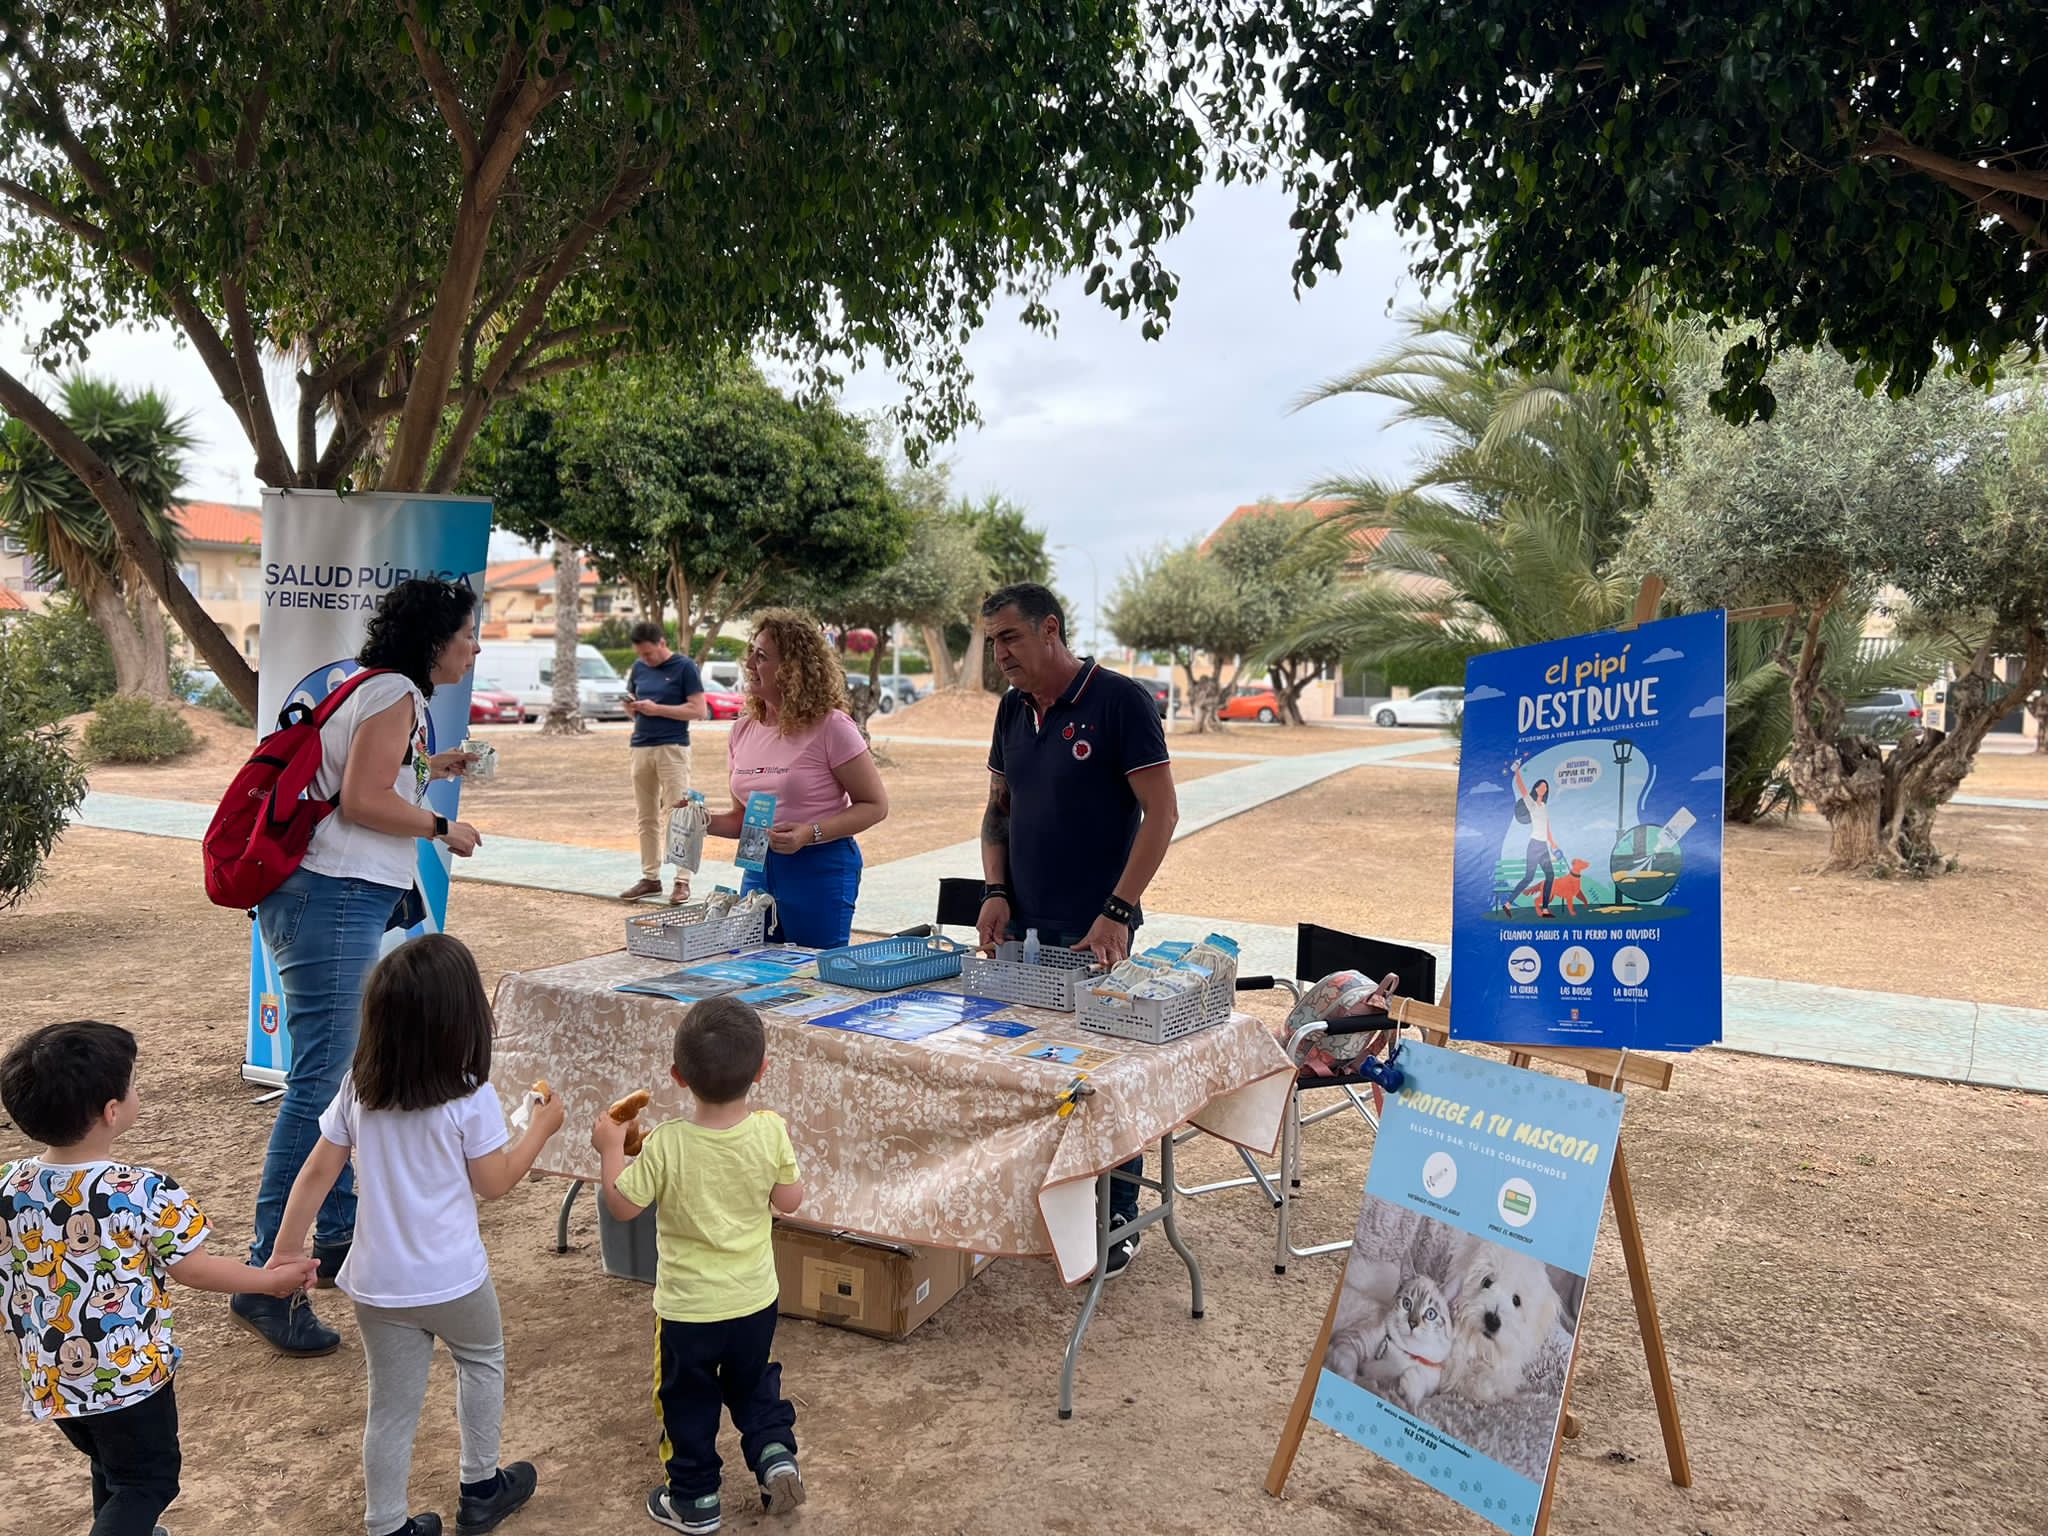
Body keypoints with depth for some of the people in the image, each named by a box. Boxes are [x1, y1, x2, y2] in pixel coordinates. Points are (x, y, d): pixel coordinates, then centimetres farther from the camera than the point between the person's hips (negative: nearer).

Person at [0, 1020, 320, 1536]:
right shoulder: (144, 1191, -24)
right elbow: (193, 1269, -13)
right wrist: (272, 1279, 0)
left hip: (50, 1378, 6)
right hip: (130, 1374, -6)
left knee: (112, 1466, 28)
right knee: (146, 1480, 12)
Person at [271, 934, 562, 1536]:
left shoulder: (358, 1087, -5)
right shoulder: (471, 1098, -19)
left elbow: (317, 1173, -1)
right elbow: (493, 1184, -7)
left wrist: (286, 1251, 8)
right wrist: (541, 1128, 5)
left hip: (376, 1282, 3)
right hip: (452, 1278, -3)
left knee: (391, 1407, 17)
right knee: (482, 1361, 25)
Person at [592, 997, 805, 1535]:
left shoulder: (666, 1143, -25)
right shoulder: (770, 1132, -19)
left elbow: (622, 1205, -12)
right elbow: (790, 1201, -5)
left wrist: (611, 1148, 1)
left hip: (687, 1307, -2)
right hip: (755, 1300, 2)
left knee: (687, 1401, 20)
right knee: (754, 1384, 28)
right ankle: (775, 1454, 16)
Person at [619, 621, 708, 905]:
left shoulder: (684, 667, -4)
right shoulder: (639, 668, 12)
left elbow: (698, 710, -9)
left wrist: (657, 708, -15)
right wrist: (630, 706, -3)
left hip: (673, 748, -6)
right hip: (641, 748, 6)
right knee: (646, 818, 9)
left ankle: (682, 881, -3)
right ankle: (650, 877, 16)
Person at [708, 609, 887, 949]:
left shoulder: (830, 727, -12)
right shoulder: (744, 730, 8)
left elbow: (875, 804, -11)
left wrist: (810, 833, -22)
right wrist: (706, 822, -4)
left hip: (820, 872, -6)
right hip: (758, 870, 6)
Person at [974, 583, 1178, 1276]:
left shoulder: (1119, 700, -11)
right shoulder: (1013, 708, 9)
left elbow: (1162, 811, -14)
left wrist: (1116, 912, -19)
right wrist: (995, 890, 2)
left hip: (1095, 932, -6)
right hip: (1022, 926, 6)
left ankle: (1118, 1223, 17)